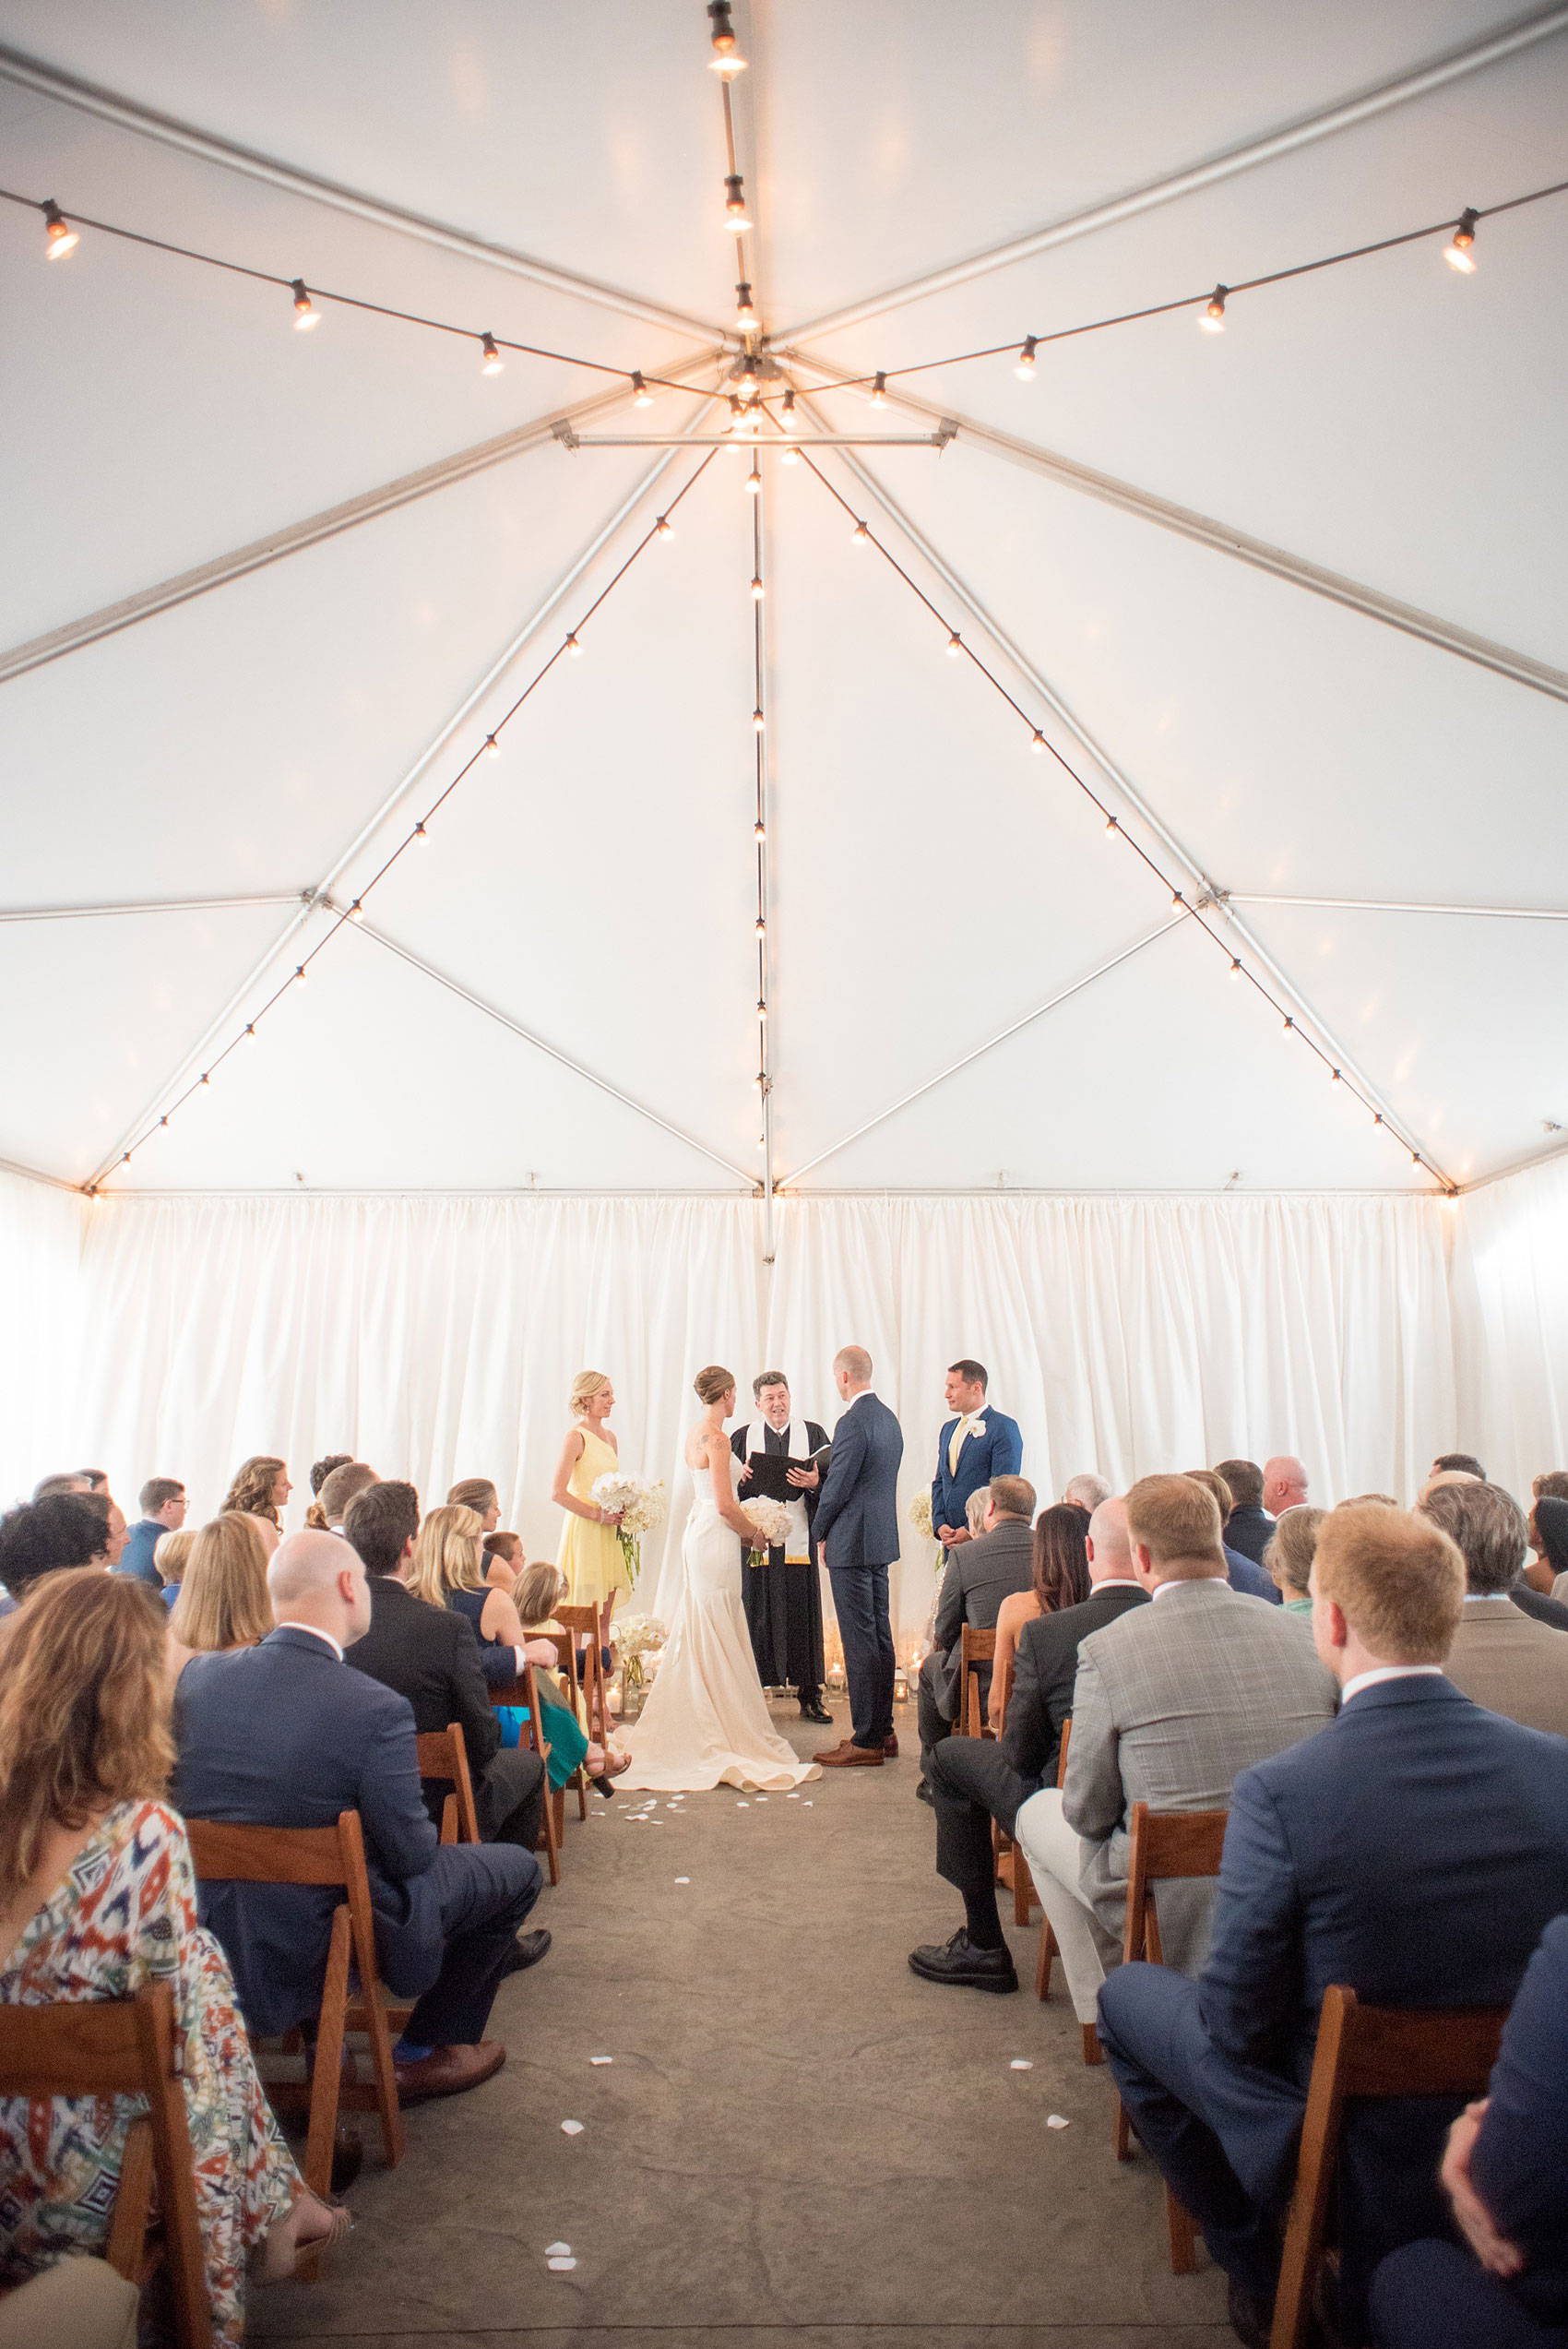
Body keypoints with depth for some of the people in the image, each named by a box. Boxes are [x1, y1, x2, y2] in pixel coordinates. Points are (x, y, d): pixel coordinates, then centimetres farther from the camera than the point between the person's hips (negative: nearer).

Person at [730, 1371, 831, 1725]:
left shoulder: (813, 1433, 7)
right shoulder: (743, 1437, 8)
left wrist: (815, 1483, -17)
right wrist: (741, 1479, -13)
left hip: (799, 1540, 0)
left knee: (803, 1615, 3)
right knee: (756, 1615, 2)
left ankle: (809, 1696, 13)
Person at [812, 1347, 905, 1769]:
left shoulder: (853, 1422, -18)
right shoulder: (888, 1418, 11)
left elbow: (837, 1486, -16)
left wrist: (822, 1533, -2)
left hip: (852, 1543, -10)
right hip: (882, 1540, 10)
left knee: (859, 1641, -4)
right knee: (880, 1635, 14)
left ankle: (866, 1742, 2)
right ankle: (883, 1731, 23)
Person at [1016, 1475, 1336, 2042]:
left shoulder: (1107, 1648, -17)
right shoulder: (1302, 1635, -6)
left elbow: (1088, 1812, -8)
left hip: (1176, 1919, -4)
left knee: (1039, 1811, 21)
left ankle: (1104, 2011, 27)